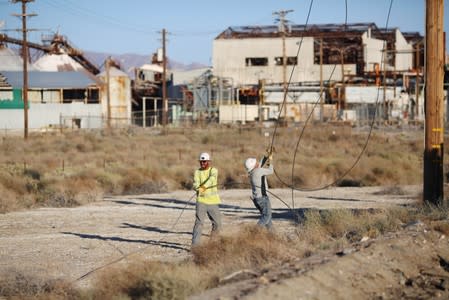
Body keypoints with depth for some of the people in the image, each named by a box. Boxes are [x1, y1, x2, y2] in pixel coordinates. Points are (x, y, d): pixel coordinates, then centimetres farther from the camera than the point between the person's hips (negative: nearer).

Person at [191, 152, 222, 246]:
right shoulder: (197, 172, 6)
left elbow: (212, 178, -20)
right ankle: (195, 244, -15)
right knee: (199, 222, -14)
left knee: (217, 223, 7)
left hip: (213, 201, 1)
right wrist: (199, 188, -32)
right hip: (201, 200, -1)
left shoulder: (213, 170, 2)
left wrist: (204, 186, -38)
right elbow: (195, 185, -7)